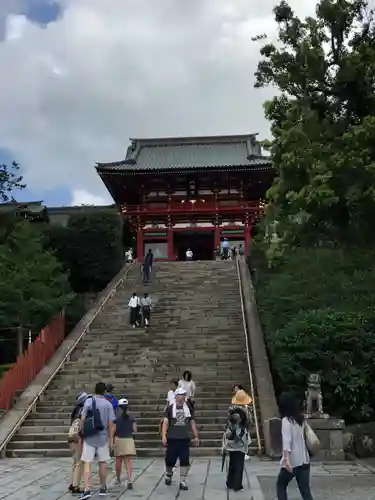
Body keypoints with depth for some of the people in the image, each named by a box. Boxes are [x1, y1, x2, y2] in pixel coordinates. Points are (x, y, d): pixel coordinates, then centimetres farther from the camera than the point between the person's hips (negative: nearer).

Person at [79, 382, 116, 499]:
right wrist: (111, 439, 2)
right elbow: (111, 423, -6)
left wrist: (81, 434, 6)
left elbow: (82, 419, -4)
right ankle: (103, 488, 27)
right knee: (103, 463, 15)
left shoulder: (88, 401, -1)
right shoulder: (108, 404, -3)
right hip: (102, 437, 0)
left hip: (89, 437, 0)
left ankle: (87, 490, -14)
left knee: (87, 463, -1)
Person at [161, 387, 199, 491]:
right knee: (170, 460, 6)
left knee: (185, 461, -2)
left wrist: (196, 436, 10)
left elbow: (192, 423, 12)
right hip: (172, 439, -2)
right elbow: (165, 422, -7)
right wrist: (164, 436, -19)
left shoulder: (188, 408, 7)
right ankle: (168, 475, 35)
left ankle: (183, 481, 8)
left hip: (185, 439, 2)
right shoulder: (170, 408, -2)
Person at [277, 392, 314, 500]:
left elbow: (286, 440, -22)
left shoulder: (286, 420, -11)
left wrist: (286, 459, -30)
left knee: (281, 485, 16)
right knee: (305, 490, 6)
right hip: (304, 460, 6)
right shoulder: (301, 418, 8)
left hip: (292, 461, -5)